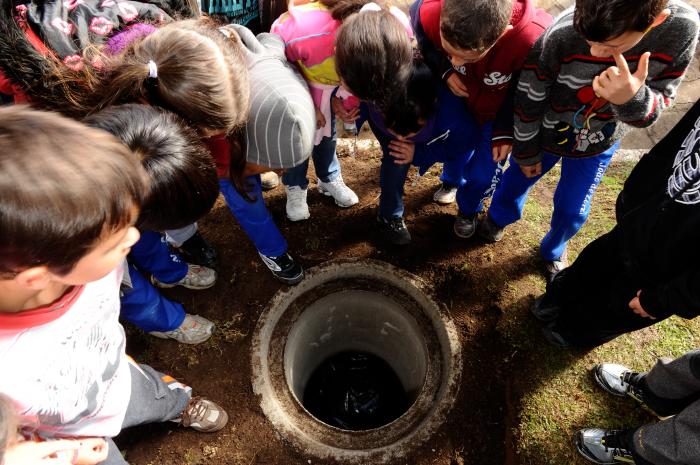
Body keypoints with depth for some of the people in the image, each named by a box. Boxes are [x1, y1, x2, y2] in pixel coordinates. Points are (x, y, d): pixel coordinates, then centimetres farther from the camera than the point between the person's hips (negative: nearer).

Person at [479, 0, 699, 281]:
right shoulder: (562, 34, -35)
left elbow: (660, 103, -17)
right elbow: (529, 95, -18)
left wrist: (634, 100, -42)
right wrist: (526, 150, -5)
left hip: (598, 143, 2)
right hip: (544, 131, -1)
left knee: (572, 211, 14)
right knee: (519, 177, 21)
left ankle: (553, 251, 46)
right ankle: (499, 218, 55)